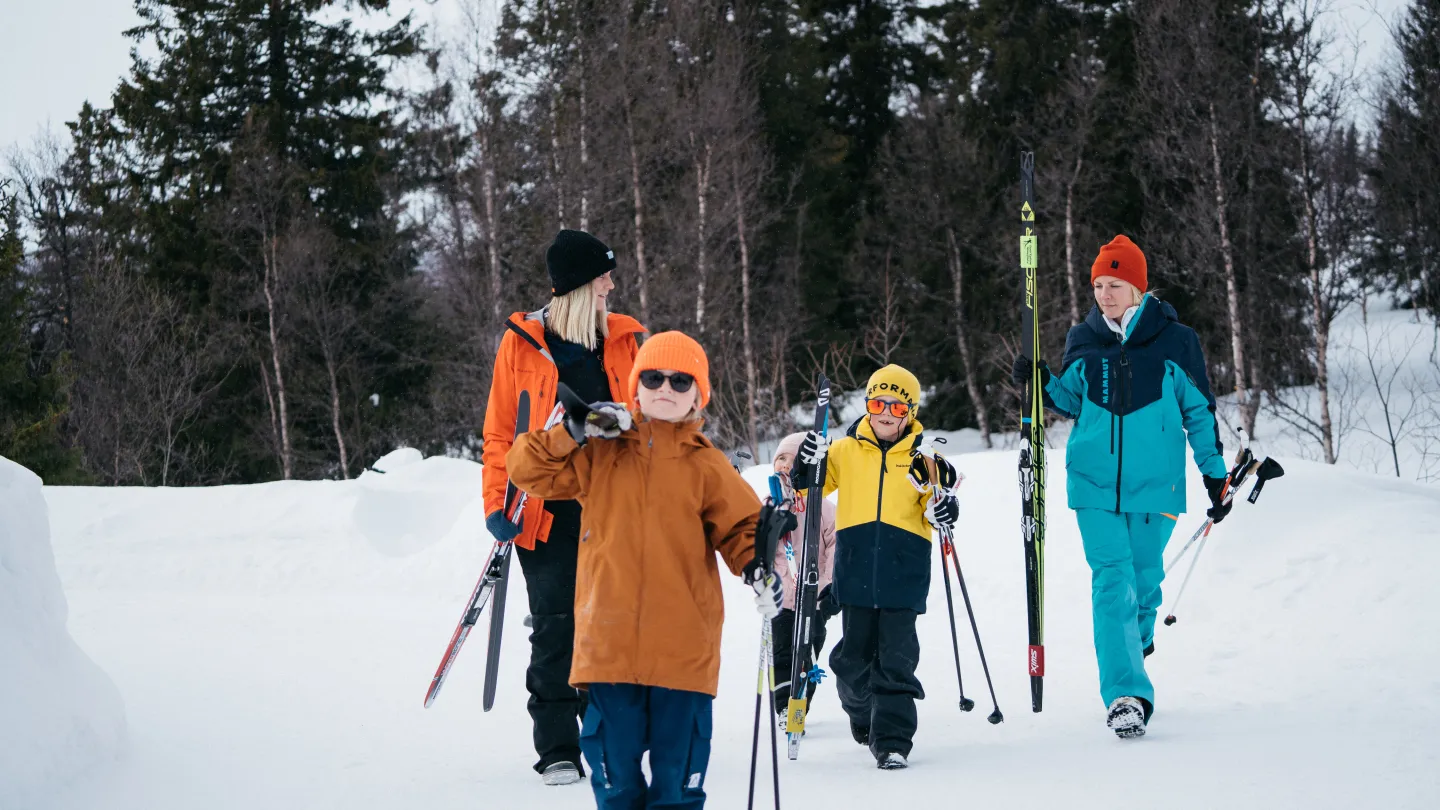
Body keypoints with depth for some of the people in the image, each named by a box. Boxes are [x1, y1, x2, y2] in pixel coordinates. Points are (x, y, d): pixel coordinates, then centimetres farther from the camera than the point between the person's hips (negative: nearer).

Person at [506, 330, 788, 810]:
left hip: (684, 648, -1)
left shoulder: (706, 465, 5)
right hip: (609, 641, 1)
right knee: (615, 772, 7)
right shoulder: (600, 454, 8)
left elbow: (740, 524, 10)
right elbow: (527, 469, 7)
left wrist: (757, 565, -10)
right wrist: (573, 431, -5)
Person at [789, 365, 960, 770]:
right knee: (854, 656, 9)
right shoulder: (846, 451, 7)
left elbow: (935, 502, 11)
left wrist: (943, 509, -12)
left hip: (904, 572, -2)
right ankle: (862, 714, 36)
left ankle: (893, 740, -5)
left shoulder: (921, 458, 6)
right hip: (857, 569, 2)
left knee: (896, 658, -6)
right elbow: (809, 488, 11)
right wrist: (807, 465, -10)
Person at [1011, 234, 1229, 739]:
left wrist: (1214, 472, 5)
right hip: (1094, 485, 1)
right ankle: (1126, 696, -16)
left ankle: (1136, 645, 40)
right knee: (1112, 584, -10)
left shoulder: (1175, 342, -1)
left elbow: (1199, 411, 6)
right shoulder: (1083, 342, 6)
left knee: (1143, 580, 9)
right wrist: (1043, 384, -1)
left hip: (1153, 487, -1)